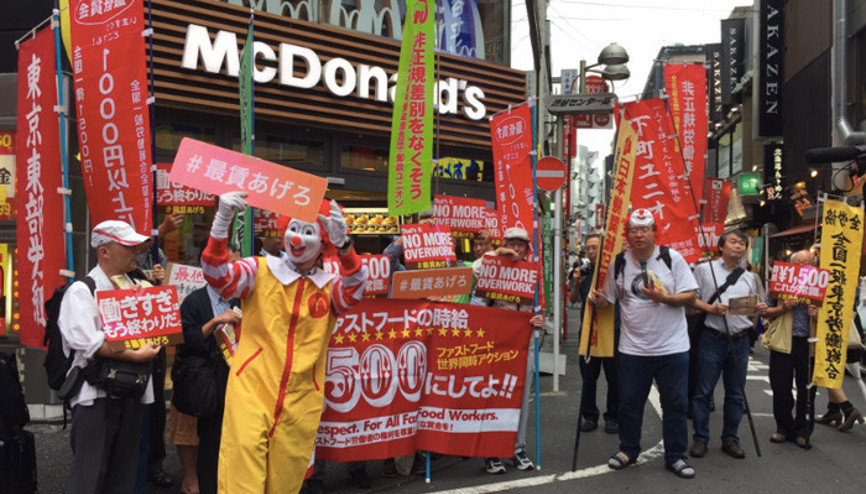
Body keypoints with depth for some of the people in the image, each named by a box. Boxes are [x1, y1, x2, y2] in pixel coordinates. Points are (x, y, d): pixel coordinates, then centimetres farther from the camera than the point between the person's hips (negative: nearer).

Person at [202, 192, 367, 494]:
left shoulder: (330, 287, 7)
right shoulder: (260, 271, 5)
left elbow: (354, 290, -13)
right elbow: (218, 276, -9)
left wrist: (342, 243, -30)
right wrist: (222, 221, -24)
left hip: (300, 402, 2)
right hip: (251, 392, -2)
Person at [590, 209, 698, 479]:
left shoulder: (672, 257, -3)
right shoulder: (619, 263, 4)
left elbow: (690, 294, -4)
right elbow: (609, 299, 11)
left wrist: (664, 298, -21)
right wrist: (599, 300, -12)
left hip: (672, 346, -1)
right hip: (633, 348, 2)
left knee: (676, 404, 4)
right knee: (629, 403, 8)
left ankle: (675, 456, 19)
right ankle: (628, 450, 28)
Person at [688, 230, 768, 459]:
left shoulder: (748, 277, 17)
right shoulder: (704, 269, 3)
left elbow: (753, 308, 20)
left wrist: (761, 309, -2)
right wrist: (710, 308, -17)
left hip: (740, 340, 4)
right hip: (712, 339, -4)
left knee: (735, 393, 9)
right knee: (704, 391, -1)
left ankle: (730, 438, 20)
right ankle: (700, 438, 9)